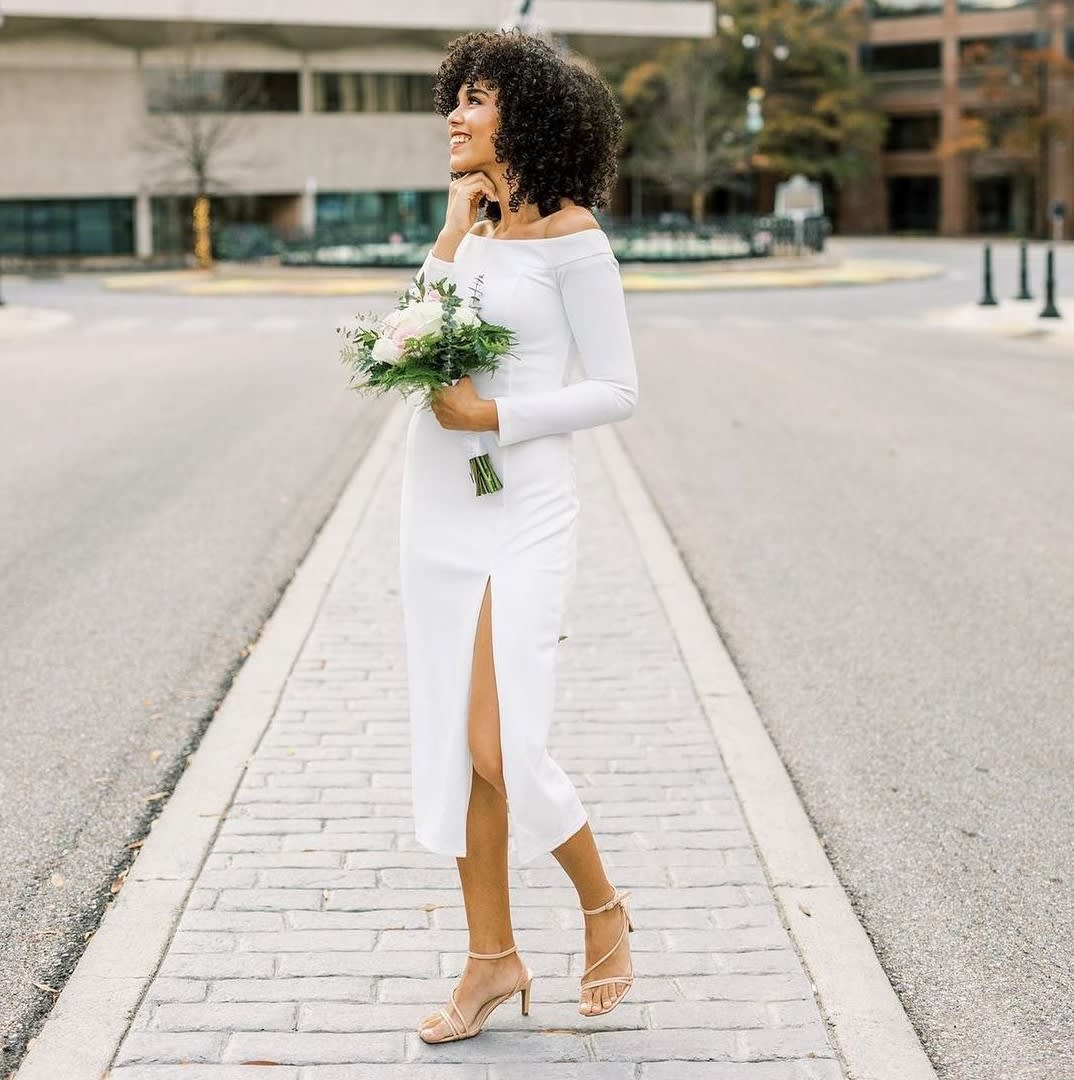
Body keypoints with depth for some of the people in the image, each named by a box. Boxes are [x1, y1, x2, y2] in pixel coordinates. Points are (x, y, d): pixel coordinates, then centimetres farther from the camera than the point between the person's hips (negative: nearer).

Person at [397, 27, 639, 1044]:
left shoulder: (570, 235, -8)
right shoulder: (467, 222, 12)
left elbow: (616, 388, -9)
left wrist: (494, 414, -16)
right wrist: (457, 224, -1)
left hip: (519, 508, -7)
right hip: (437, 500, 7)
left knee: (500, 749, -9)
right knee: (452, 742, 9)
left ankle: (603, 906, 18)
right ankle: (492, 956, 21)